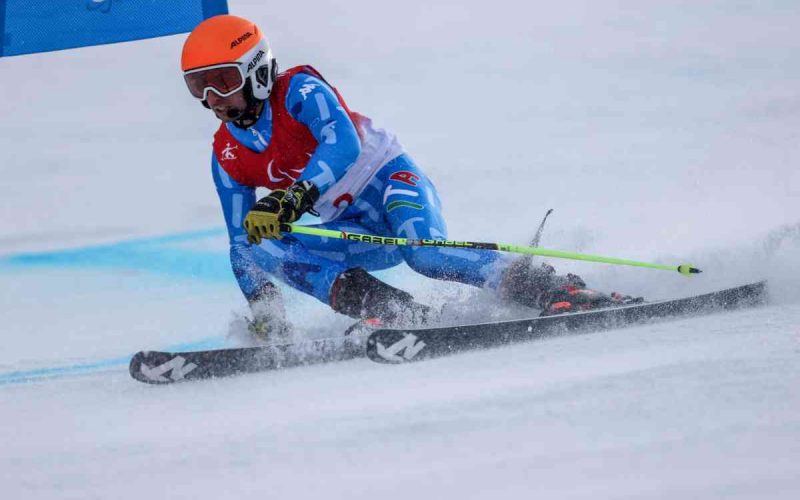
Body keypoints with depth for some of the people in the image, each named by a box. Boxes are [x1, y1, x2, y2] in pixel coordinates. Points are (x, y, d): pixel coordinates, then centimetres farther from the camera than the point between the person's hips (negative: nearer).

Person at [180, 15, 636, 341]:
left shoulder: (298, 90, -14)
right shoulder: (227, 157, 5)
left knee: (424, 252, -38)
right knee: (263, 248, -21)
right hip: (355, 231, 6)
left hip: (390, 180, -6)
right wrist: (263, 311, 3)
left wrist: (292, 199, -47)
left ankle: (558, 292, -31)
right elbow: (242, 243, 13)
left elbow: (343, 143, -33)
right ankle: (398, 314, -33)